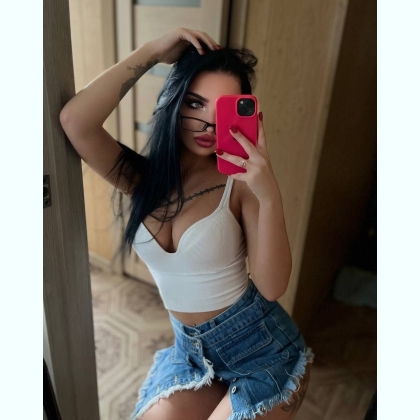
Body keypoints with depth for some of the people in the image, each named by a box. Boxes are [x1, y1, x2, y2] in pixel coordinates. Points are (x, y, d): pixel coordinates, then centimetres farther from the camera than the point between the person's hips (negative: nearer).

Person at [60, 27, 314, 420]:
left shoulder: (241, 181, -17)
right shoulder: (143, 177, -8)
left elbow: (272, 287, -23)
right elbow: (74, 120, -25)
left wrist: (269, 197, -36)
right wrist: (152, 52, -20)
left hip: (261, 348, -3)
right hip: (189, 350, 4)